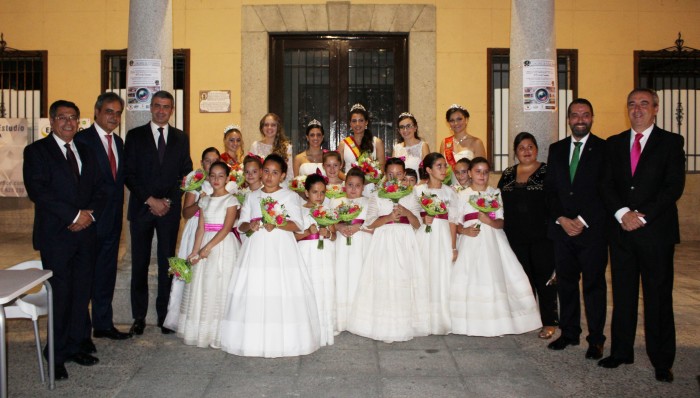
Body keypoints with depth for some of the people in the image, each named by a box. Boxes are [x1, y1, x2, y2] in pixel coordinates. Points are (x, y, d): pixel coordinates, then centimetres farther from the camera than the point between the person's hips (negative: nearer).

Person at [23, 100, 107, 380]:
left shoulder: (85, 151, 16)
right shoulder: (36, 151, 0)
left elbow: (100, 188, 13)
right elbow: (37, 190, -13)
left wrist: (90, 213, -7)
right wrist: (74, 215, -16)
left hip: (85, 233, 5)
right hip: (56, 236, -5)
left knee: (81, 294, 9)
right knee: (60, 295, -1)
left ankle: (73, 346, 22)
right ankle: (56, 355, 13)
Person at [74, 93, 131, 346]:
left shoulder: (118, 142, 14)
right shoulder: (82, 139, -11)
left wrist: (118, 210, 8)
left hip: (112, 219, 7)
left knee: (107, 274, 16)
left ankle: (103, 324, 29)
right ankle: (81, 332, 15)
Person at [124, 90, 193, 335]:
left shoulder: (181, 138, 10)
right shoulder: (135, 136, 5)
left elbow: (186, 174, 7)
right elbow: (129, 174, -1)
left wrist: (168, 201, -4)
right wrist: (150, 200, -9)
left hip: (170, 209, 1)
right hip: (141, 208, -1)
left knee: (167, 264, 3)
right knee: (140, 264, 3)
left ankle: (165, 315, 10)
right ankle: (139, 317, 12)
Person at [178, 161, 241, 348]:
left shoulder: (231, 200, -4)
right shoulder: (205, 201, 12)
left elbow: (226, 228, -13)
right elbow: (201, 228, 7)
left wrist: (208, 247, -20)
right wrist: (194, 252, -2)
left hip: (223, 246, -5)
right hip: (205, 246, 5)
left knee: (219, 286, -4)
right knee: (201, 285, 5)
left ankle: (218, 334, 4)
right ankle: (201, 332, 16)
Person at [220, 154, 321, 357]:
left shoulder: (290, 196, 5)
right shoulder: (252, 196, 15)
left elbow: (297, 225, -3)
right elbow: (241, 225, 13)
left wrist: (276, 224, -17)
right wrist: (250, 226, -9)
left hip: (282, 250, -3)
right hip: (256, 249, 3)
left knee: (282, 293, -8)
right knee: (254, 293, -3)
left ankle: (284, 340, 1)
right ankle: (255, 339, 5)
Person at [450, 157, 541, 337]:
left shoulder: (496, 193, 10)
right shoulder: (463, 195, 8)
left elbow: (501, 222, 4)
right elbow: (456, 223, 6)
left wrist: (489, 221, -16)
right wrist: (465, 231, -14)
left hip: (493, 241, 1)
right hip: (471, 242, -1)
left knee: (495, 278, -5)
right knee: (471, 280, -5)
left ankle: (496, 322, 5)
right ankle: (474, 323, 4)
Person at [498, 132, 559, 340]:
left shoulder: (547, 171, -2)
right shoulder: (508, 174, 11)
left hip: (542, 235, -4)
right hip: (515, 236, 4)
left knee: (544, 276, 1)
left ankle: (549, 321, 12)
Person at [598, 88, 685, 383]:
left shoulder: (671, 142, 2)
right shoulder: (614, 143, 12)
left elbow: (674, 185, -7)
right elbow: (607, 185, 5)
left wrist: (643, 216, -15)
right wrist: (622, 213, -12)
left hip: (656, 230, -3)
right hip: (621, 230, 3)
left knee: (658, 297, 3)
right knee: (622, 295, 10)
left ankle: (662, 361, 14)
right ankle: (621, 352, 20)